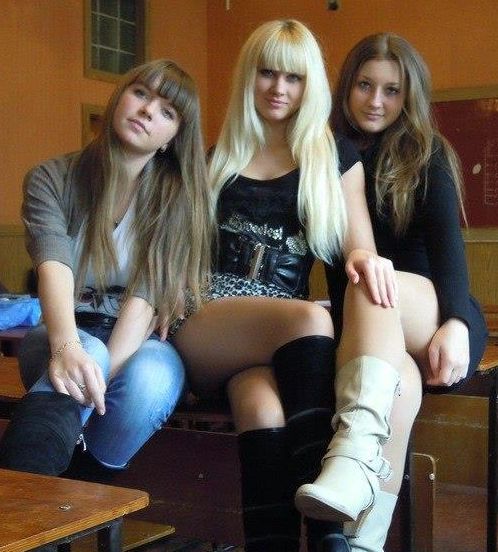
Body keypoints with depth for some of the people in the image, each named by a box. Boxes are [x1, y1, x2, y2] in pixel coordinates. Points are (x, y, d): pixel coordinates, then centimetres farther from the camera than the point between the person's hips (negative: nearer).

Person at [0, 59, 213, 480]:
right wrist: (68, 348, -43)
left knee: (151, 378, -35)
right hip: (68, 332, 0)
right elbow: (54, 267, -22)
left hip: (140, 340, 1)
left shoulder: (180, 196, -2)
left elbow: (147, 296, -14)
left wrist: (103, 377, -30)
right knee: (86, 353, -36)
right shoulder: (52, 179, -2)